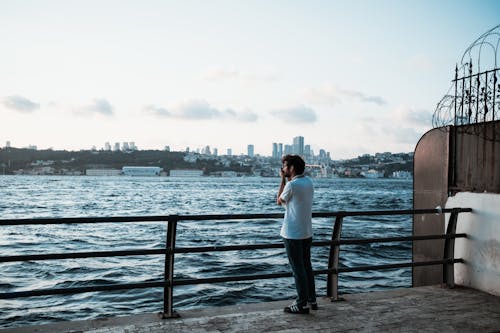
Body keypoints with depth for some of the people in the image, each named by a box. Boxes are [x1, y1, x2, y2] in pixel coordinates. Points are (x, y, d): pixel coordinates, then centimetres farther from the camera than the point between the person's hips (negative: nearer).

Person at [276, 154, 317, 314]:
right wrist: (288, 180, 12)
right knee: (307, 266, 18)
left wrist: (283, 180, 0)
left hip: (293, 234, -8)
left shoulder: (292, 185, -18)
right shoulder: (308, 182, 7)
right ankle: (312, 300, 27)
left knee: (298, 269, 1)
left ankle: (302, 304, 9)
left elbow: (279, 201, -2)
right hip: (307, 232, 8)